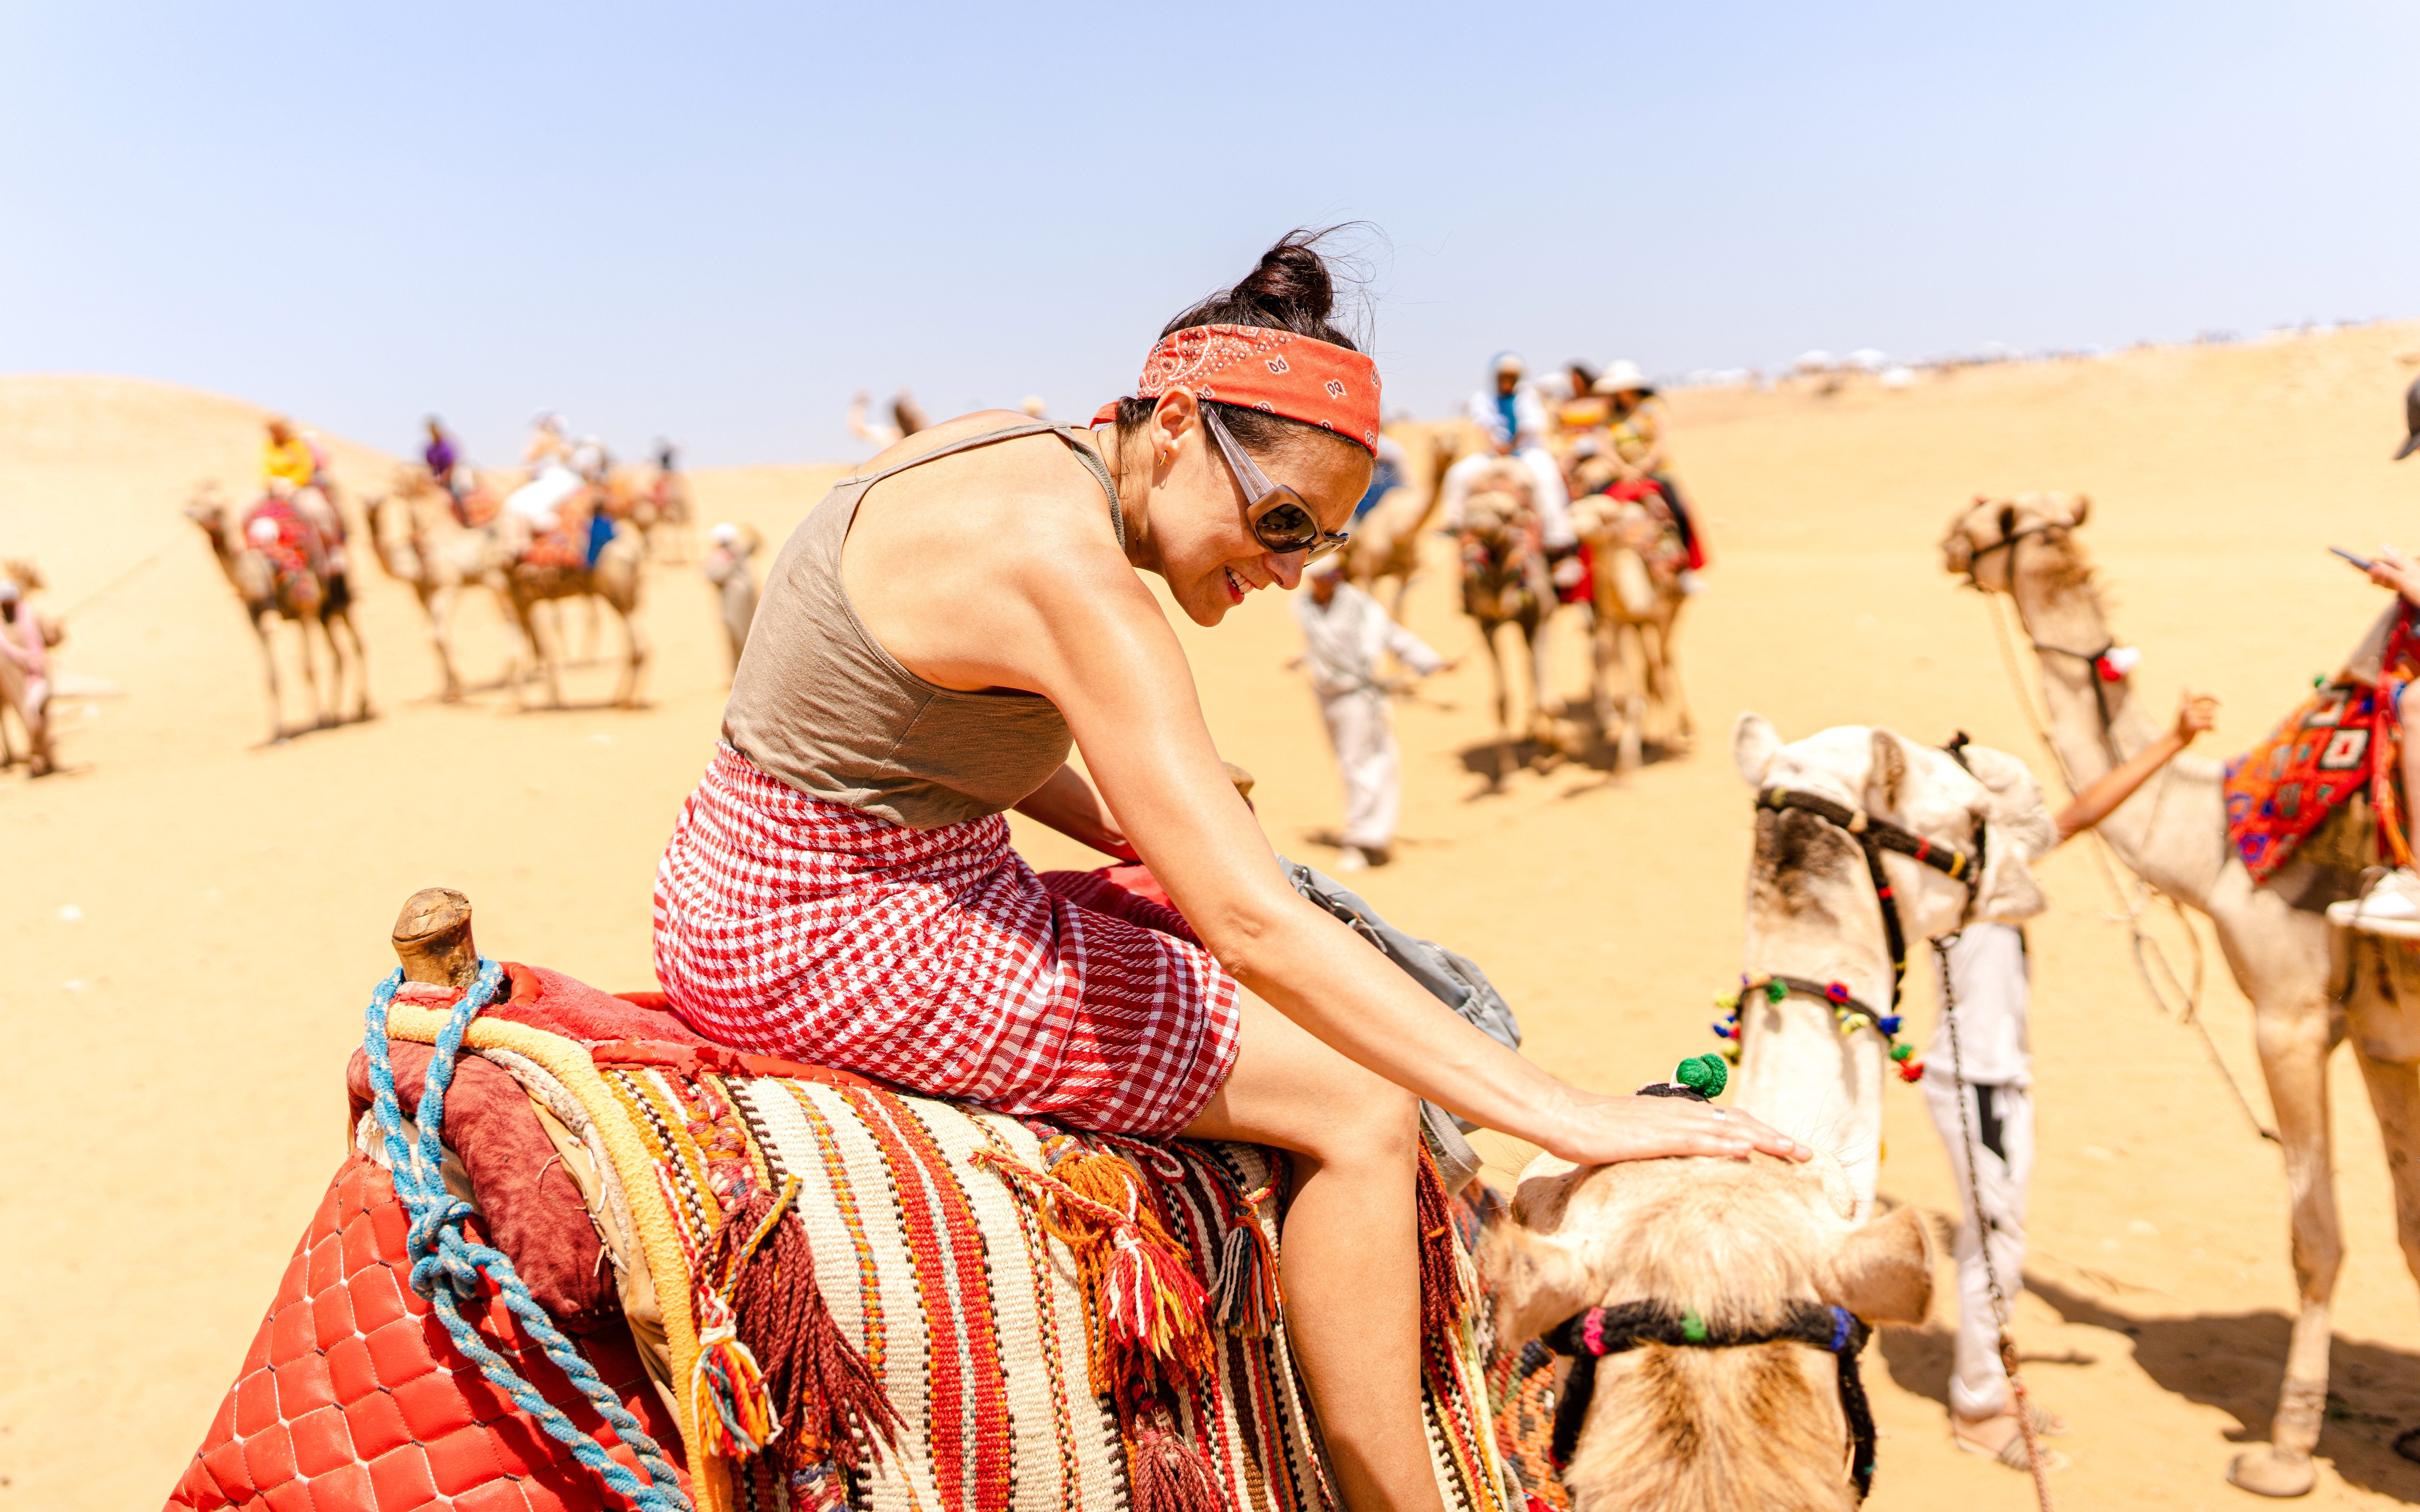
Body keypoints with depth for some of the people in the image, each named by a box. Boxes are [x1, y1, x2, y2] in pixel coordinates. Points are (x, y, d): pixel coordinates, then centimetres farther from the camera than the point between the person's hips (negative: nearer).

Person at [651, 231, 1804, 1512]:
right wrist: (1564, 1116, -30)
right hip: (838, 944, -10)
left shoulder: (1010, 452, 3)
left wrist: (1146, 838, 9)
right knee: (1357, 1106, -9)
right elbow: (1260, 925, -31)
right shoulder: (1065, 566, -26)